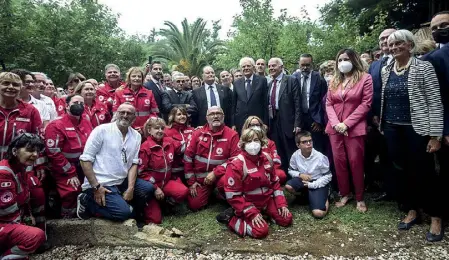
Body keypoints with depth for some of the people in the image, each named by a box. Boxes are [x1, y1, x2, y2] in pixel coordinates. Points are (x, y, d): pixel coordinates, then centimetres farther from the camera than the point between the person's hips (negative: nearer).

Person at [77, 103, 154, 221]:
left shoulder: (136, 136, 6)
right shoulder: (102, 130, -9)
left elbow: (134, 163, 4)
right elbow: (85, 159, -10)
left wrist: (130, 187, -10)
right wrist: (96, 186, -17)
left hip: (122, 181, 6)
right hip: (101, 183, -6)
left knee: (148, 189, -8)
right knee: (124, 212, -19)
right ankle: (88, 201, 2)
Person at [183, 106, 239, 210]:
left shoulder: (232, 135, -9)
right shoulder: (198, 134, -1)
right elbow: (188, 156, 1)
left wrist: (215, 173, -23)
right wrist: (191, 181, -1)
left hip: (221, 174, -3)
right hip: (200, 177, 3)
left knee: (224, 181, -36)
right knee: (194, 205, -4)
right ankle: (209, 192, 28)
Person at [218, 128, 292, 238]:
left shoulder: (266, 158, -1)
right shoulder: (236, 164, -22)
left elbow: (274, 182, 10)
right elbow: (233, 195, -21)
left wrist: (281, 203, 1)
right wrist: (252, 213, -23)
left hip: (267, 200, 7)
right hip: (248, 204, -6)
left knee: (287, 219, 0)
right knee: (261, 231, -23)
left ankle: (264, 212, 19)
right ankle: (230, 218, -3)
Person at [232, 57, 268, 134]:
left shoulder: (262, 80, 1)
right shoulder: (237, 83, 9)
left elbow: (266, 103, -1)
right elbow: (234, 104, 10)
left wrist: (265, 123, -5)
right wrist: (233, 124, 5)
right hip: (240, 122, 2)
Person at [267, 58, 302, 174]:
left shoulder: (292, 80, -3)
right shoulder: (270, 84, 15)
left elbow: (297, 103, -9)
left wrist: (297, 123, -15)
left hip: (287, 122, -5)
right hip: (273, 122, 6)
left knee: (291, 154, 3)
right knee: (278, 154, 11)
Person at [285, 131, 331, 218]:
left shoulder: (320, 157, -20)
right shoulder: (295, 155, -13)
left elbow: (328, 176, -10)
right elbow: (291, 170, 5)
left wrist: (312, 185, -19)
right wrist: (300, 175, -17)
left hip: (318, 183, -3)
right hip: (304, 179, 4)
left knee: (318, 213, -21)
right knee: (288, 186, -29)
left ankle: (324, 199, 15)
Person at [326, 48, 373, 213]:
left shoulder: (365, 78, -2)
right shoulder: (334, 80, 13)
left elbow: (366, 104, -9)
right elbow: (328, 104, 8)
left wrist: (347, 123, -14)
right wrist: (336, 123, -8)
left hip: (354, 128, -4)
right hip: (335, 128, 4)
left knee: (355, 162, 0)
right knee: (339, 161, 7)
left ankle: (360, 198, 16)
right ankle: (344, 194, 23)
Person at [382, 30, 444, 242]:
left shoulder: (424, 67, -6)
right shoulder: (386, 71, 8)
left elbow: (435, 103, -10)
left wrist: (436, 135, -14)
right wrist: (382, 125, 10)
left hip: (416, 129, -5)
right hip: (392, 129, 5)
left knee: (424, 172, 2)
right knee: (400, 171, 11)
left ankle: (436, 218, 20)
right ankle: (411, 211, 28)